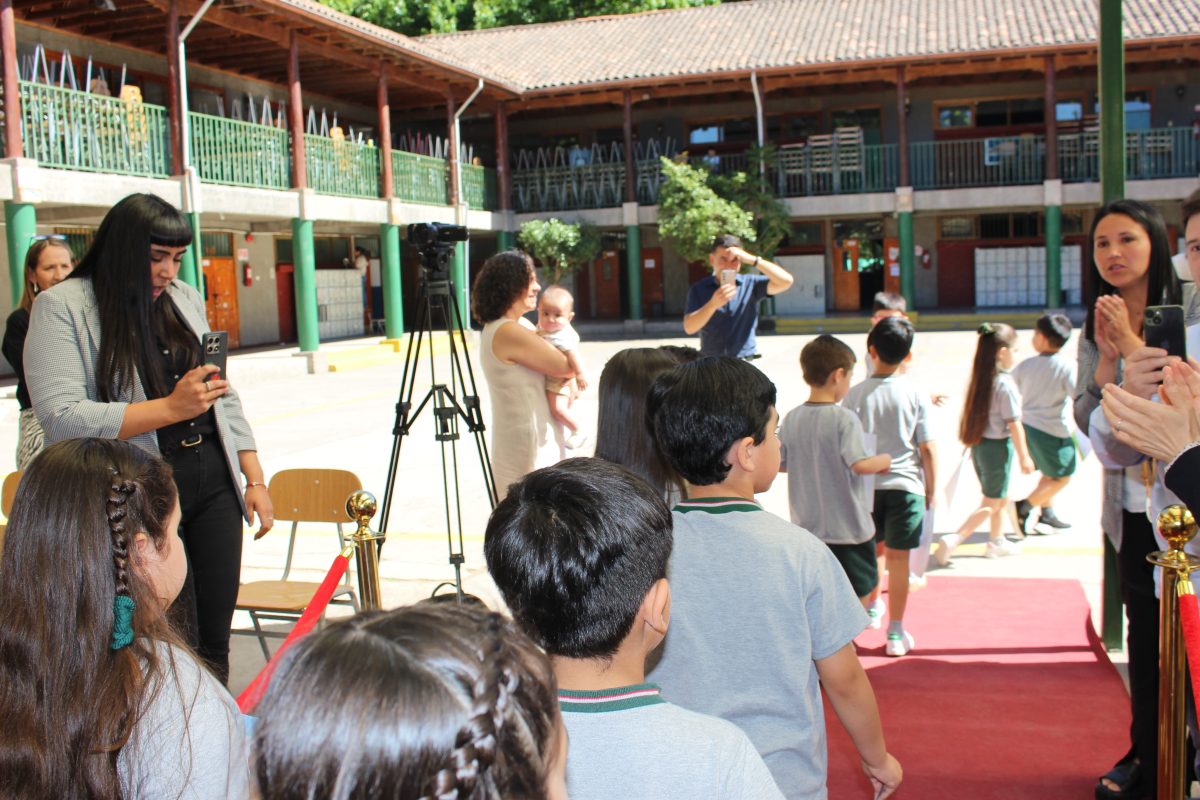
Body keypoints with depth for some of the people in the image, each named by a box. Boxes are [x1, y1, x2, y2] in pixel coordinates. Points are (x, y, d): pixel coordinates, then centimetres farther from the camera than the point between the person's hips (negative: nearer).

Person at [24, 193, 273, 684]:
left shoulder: (184, 298, 13)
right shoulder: (62, 307, -6)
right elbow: (62, 420, -17)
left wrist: (256, 480, 9)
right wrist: (172, 408, -21)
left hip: (214, 482, 5)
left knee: (215, 640, 8)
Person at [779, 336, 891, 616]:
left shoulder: (791, 419, -1)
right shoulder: (845, 419, -17)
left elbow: (780, 464, 8)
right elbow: (860, 464, -26)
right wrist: (886, 460, -7)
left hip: (807, 529, 6)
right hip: (849, 529, -5)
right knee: (859, 594, 10)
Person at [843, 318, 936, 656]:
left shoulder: (855, 394, -4)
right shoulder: (915, 395, -6)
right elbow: (928, 449, -5)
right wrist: (931, 491, 6)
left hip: (866, 486, 2)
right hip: (906, 485, -2)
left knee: (873, 549, 21)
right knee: (898, 557, 2)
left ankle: (872, 608, 41)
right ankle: (895, 633, 3)